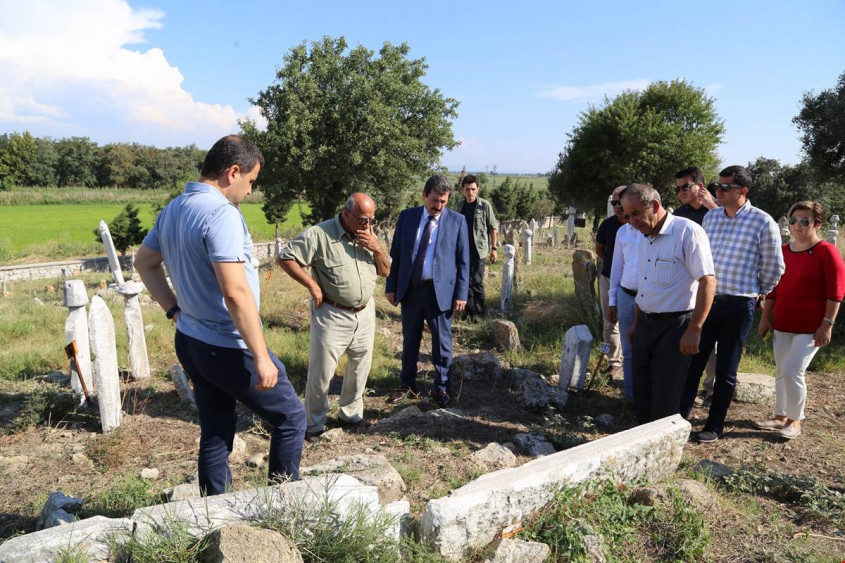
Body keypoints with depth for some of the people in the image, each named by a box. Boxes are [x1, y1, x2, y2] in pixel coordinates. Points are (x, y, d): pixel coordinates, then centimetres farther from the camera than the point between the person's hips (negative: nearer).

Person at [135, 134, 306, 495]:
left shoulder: (173, 209, 7)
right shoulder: (221, 213, -22)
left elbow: (144, 262, 21)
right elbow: (235, 292, -29)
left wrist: (175, 310, 17)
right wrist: (261, 357, -23)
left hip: (189, 341, 9)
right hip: (228, 349, -9)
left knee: (215, 432, 19)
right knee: (290, 417, 8)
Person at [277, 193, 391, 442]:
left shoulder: (369, 236, 3)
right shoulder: (320, 234, -15)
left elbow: (386, 271, 6)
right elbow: (285, 258, -13)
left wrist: (377, 248, -13)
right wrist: (312, 285, -16)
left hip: (365, 314, 6)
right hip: (332, 316, -6)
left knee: (360, 367, 16)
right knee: (321, 372, 2)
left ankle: (351, 413, 35)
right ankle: (313, 424, 20)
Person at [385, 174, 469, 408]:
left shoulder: (457, 220, -2)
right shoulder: (407, 216, 4)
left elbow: (463, 260, -2)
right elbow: (395, 253, 6)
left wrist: (461, 294, -6)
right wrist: (391, 286, 3)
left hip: (440, 290, -2)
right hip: (410, 289, 2)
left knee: (442, 342, 7)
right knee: (409, 340, 15)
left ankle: (441, 388, 23)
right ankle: (407, 384, 31)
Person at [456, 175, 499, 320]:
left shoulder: (485, 205, -6)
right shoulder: (460, 205, 8)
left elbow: (493, 227, -5)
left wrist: (494, 248, -10)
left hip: (478, 249, -5)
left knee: (477, 282, -5)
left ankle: (480, 312, 6)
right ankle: (469, 311, 19)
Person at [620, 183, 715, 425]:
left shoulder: (687, 232, -15)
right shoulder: (644, 239, 11)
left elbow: (707, 281, -18)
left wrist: (694, 330, -20)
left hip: (674, 326, -8)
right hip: (645, 324, 8)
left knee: (664, 400, 0)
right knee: (641, 395, 14)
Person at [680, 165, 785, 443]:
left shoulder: (762, 222, -8)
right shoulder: (710, 216, 6)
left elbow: (774, 267, 1)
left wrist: (758, 293, 10)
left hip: (738, 306, -4)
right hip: (706, 300, 4)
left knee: (725, 371, 7)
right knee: (692, 363, 5)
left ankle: (715, 426, 20)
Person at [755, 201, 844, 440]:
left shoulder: (826, 251, -9)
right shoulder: (783, 251, 9)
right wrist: (765, 318, 12)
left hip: (810, 327, -6)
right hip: (782, 324, 6)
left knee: (792, 371, -9)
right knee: (782, 372, 12)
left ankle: (795, 420, 9)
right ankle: (780, 417, 24)